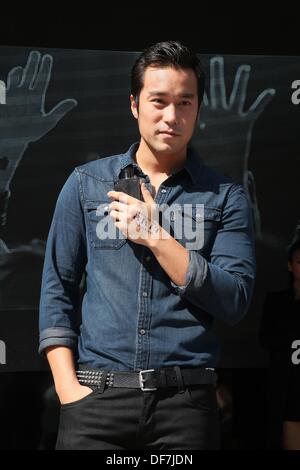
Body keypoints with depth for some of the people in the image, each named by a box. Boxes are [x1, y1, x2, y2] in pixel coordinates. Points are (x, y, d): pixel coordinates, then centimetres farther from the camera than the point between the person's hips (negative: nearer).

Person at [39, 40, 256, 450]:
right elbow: (57, 289, 7)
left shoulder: (225, 196, 5)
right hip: (97, 396, 1)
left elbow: (235, 300, -3)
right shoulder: (86, 183, 8)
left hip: (186, 400, 0)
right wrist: (68, 385, -3)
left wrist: (156, 237, -10)